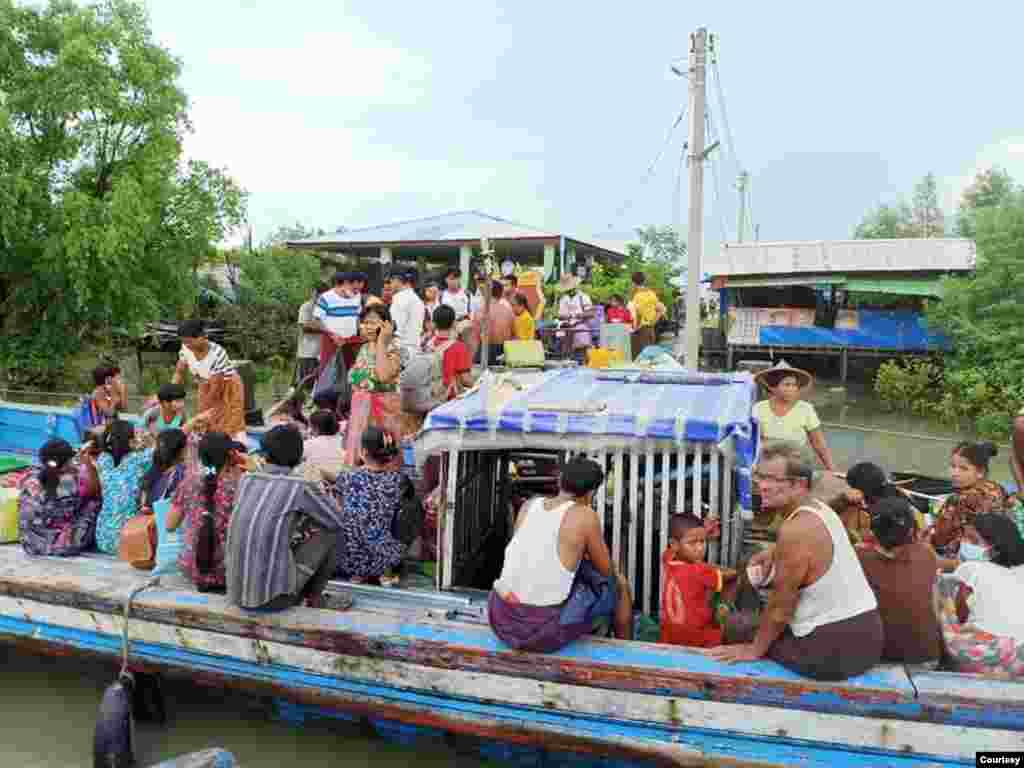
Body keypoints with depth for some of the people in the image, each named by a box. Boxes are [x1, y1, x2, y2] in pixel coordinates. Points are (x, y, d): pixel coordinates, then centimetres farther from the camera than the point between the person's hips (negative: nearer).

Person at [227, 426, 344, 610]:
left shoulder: (245, 480, 5)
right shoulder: (300, 487, -11)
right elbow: (336, 521, 4)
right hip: (274, 593, -6)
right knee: (330, 530, 11)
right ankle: (314, 595, 24)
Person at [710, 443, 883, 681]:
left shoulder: (795, 530, -23)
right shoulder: (820, 507, 4)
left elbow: (780, 607, -15)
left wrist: (753, 650, -3)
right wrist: (774, 552, 14)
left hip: (836, 650, -9)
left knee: (736, 627, 8)